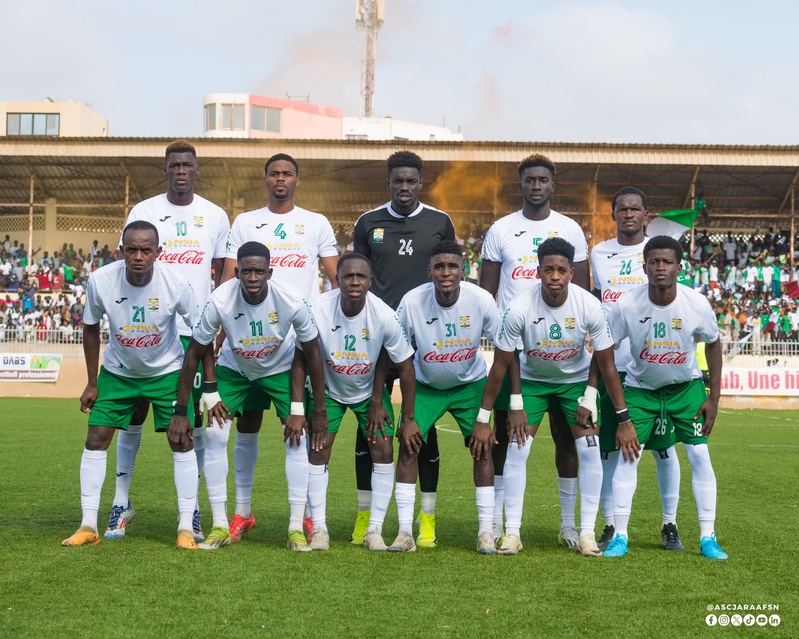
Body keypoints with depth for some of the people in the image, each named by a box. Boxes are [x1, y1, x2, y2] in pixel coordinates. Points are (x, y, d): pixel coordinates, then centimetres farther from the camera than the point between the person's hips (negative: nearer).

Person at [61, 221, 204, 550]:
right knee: (95, 439, -4)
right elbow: (91, 328, -3)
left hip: (167, 371, -2)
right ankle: (88, 526, 5)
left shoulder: (175, 285, -27)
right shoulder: (100, 281, -22)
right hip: (118, 371, 2)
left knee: (182, 441, -9)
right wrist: (92, 383, -1)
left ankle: (185, 527, 0)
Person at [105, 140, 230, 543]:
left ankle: (191, 509, 10)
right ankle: (121, 503, 13)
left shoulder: (215, 217, 6)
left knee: (192, 418, 3)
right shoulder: (143, 212, 3)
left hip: (196, 330, 0)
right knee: (133, 413, 3)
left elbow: (223, 278, 11)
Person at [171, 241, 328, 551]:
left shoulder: (292, 302, -31)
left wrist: (319, 411, -11)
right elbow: (194, 353, -18)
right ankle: (220, 525, -1)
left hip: (280, 368, 0)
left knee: (298, 437, -12)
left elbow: (312, 353, -16)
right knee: (214, 435, -12)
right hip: (234, 368, 1)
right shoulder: (220, 301, -31)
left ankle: (296, 527, -2)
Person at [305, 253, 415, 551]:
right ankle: (319, 529, 2)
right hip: (329, 389, 0)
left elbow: (404, 366, -14)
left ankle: (375, 530, 2)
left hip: (370, 390, 0)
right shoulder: (318, 310, -28)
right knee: (318, 449, -9)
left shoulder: (384, 315, -27)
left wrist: (408, 418, -11)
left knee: (384, 451, -8)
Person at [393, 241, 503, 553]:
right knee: (408, 445, -12)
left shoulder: (481, 300, -23)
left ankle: (486, 531, 1)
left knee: (483, 446, -10)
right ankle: (405, 532, -5)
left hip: (470, 383, 0)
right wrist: (407, 417, -14)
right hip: (426, 384, 0)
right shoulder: (412, 302, -23)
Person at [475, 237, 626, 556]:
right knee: (516, 450, -9)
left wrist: (623, 417, -12)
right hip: (532, 380, 0)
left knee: (590, 451, -9)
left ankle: (587, 533, 3)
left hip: (577, 380, 1)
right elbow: (500, 366, -16)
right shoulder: (519, 308, -28)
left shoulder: (589, 306, -25)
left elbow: (606, 365, -14)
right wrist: (482, 419, -12)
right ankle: (512, 533, 2)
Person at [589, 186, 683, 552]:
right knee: (608, 448, 4)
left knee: (663, 447, 2)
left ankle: (670, 525, 14)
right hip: (611, 366, 2)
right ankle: (611, 525, 14)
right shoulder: (599, 254, 9)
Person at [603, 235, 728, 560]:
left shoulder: (697, 304, -19)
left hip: (686, 387, 1)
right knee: (627, 453, -10)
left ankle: (708, 538, 6)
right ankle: (620, 536, 1)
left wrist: (714, 397, -2)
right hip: (640, 387, 0)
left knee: (700, 456, -6)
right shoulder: (627, 305, -22)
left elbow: (713, 344, -1)